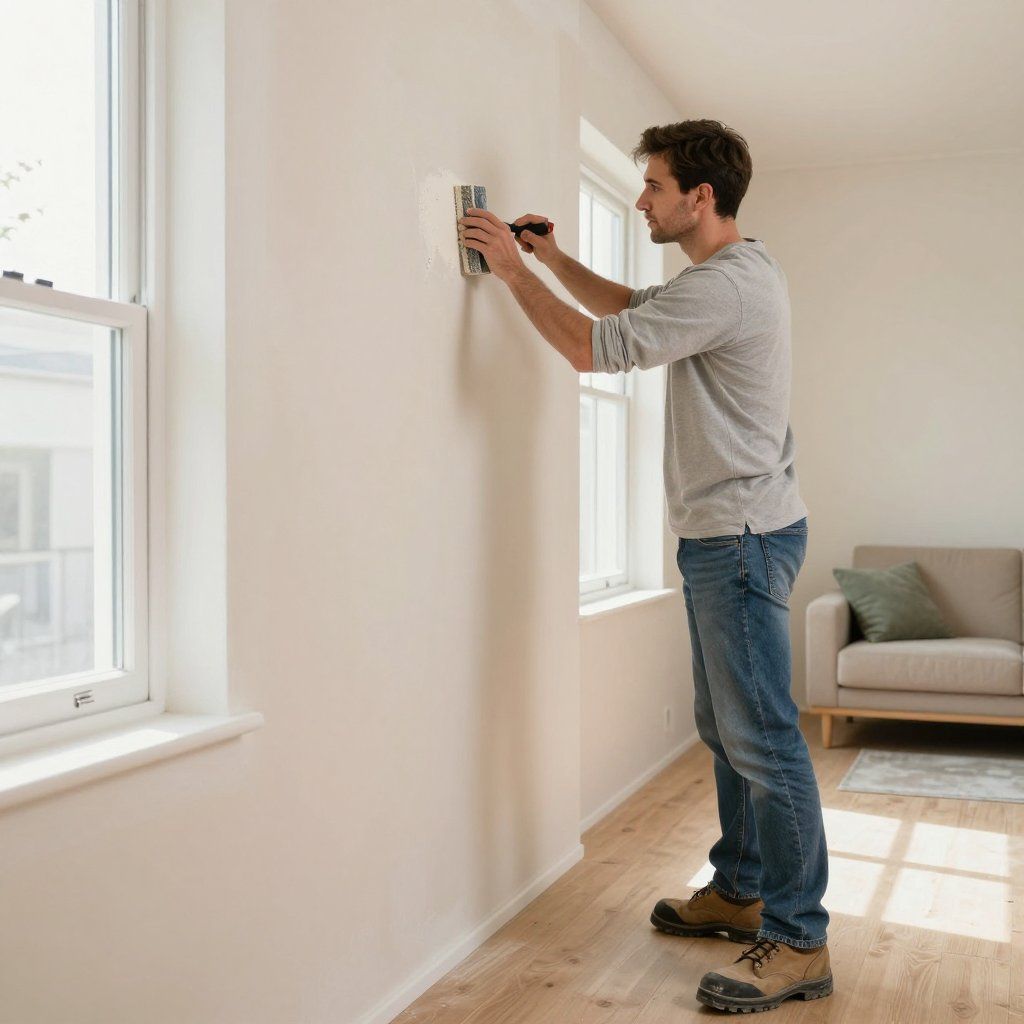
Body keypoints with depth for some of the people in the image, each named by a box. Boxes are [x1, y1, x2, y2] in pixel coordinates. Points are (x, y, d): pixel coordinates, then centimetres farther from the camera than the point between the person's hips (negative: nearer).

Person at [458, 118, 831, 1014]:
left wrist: (514, 269, -9)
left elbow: (593, 346, -21)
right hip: (725, 535, 11)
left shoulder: (726, 283, -18)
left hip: (742, 536, -11)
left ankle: (798, 943, 2)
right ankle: (739, 891, 30)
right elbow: (633, 305, 28)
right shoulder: (740, 270, 15)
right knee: (727, 728, 17)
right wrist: (555, 259, 17)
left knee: (762, 738, -7)